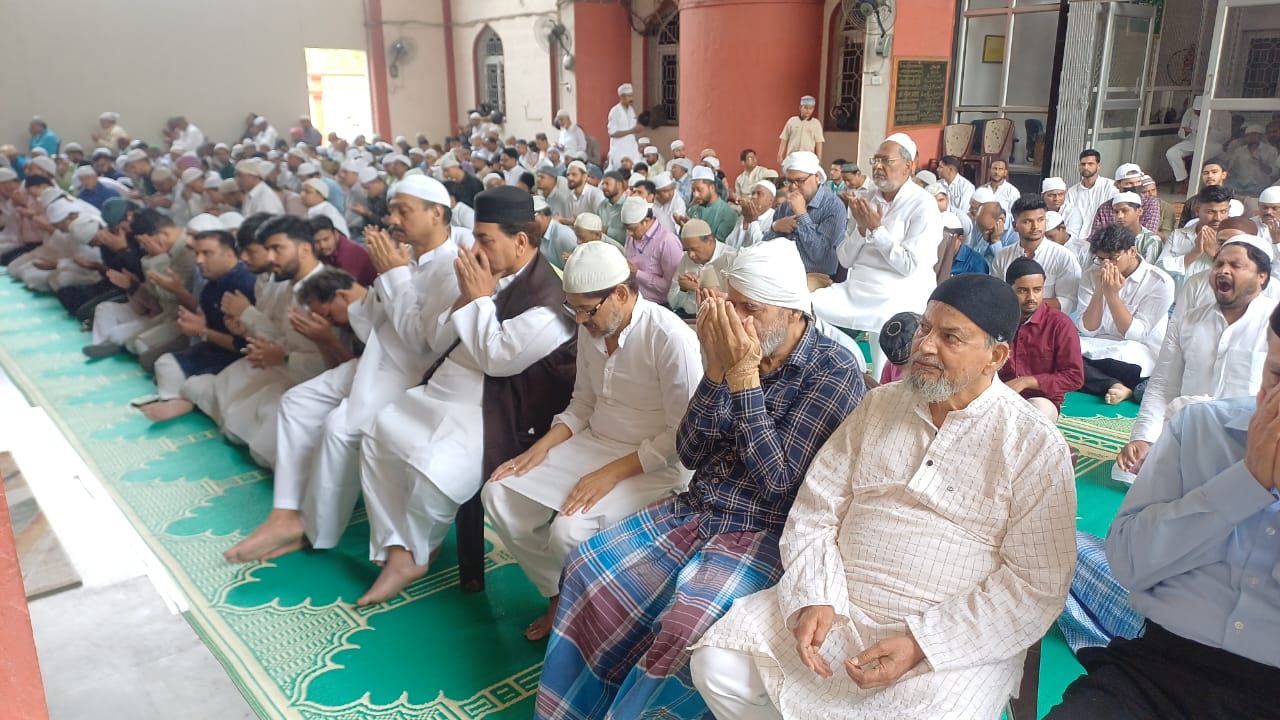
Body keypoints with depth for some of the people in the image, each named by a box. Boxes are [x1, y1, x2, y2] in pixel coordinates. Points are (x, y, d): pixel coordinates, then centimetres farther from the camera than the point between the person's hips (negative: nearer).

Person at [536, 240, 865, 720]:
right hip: (694, 512, 6)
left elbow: (778, 480, -18)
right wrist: (717, 369, -13)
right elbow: (689, 454, 1)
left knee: (686, 625, -30)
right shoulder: (738, 348, 2)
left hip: (763, 531, -6)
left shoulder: (835, 371, -12)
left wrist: (744, 375, -21)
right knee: (585, 569, -7)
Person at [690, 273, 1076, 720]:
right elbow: (815, 511, 6)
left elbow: (1038, 583, -10)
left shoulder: (1035, 444, -6)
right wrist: (814, 598, -11)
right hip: (836, 607, 4)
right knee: (716, 665, -9)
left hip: (953, 635, -3)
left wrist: (921, 644, -18)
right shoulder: (879, 405, 7)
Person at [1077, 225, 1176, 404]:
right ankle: (1117, 387, -32)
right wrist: (1099, 291, -17)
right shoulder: (1091, 277, 4)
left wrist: (1112, 294, -20)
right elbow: (1088, 330, -4)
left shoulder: (1160, 282, -7)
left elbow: (1136, 334, -13)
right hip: (1098, 347, 4)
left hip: (1141, 351, -4)